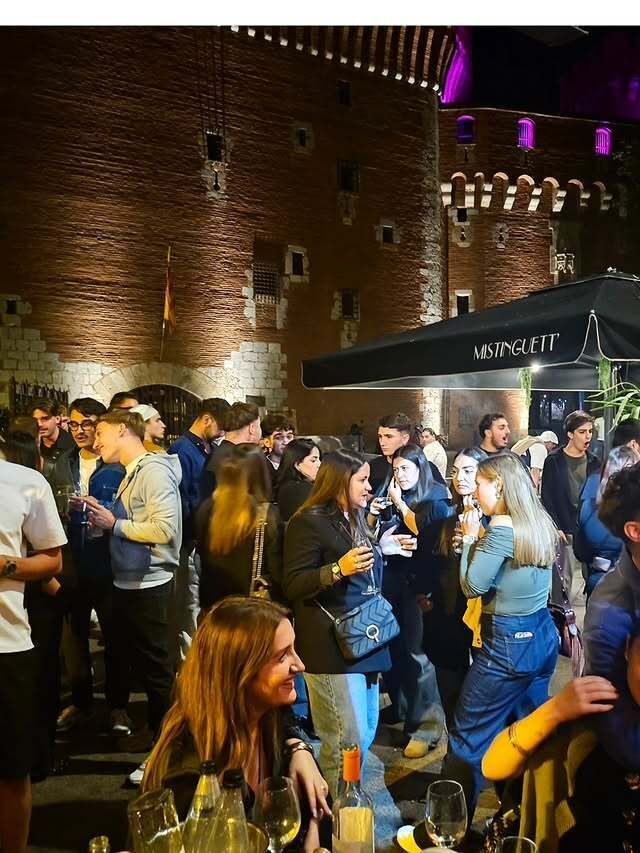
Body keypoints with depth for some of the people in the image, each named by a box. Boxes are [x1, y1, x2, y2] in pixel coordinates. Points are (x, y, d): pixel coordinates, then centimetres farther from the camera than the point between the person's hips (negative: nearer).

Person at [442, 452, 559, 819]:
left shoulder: (502, 527, -19)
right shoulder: (541, 523, 7)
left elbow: (473, 585, -16)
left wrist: (471, 537, -5)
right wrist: (481, 540, 9)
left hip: (508, 644, -9)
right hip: (544, 637, 9)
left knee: (468, 736, 3)